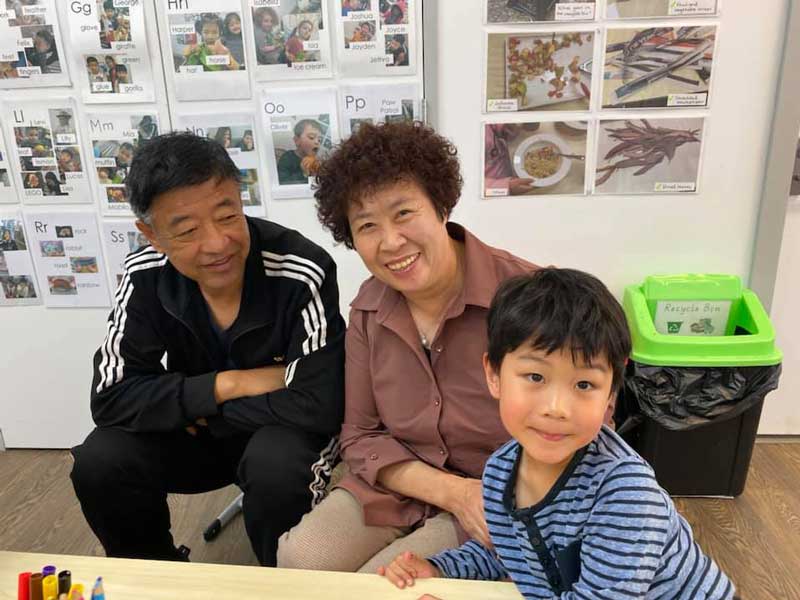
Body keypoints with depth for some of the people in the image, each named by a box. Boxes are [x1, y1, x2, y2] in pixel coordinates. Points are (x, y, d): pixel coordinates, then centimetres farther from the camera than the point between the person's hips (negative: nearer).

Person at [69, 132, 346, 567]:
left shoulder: (301, 274, -28)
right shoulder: (145, 278, -14)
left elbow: (320, 405, -30)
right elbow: (111, 399, -15)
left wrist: (198, 410, -20)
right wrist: (226, 385, -25)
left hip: (286, 430, -3)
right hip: (197, 430, 4)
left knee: (277, 465, -34)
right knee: (97, 463, -17)